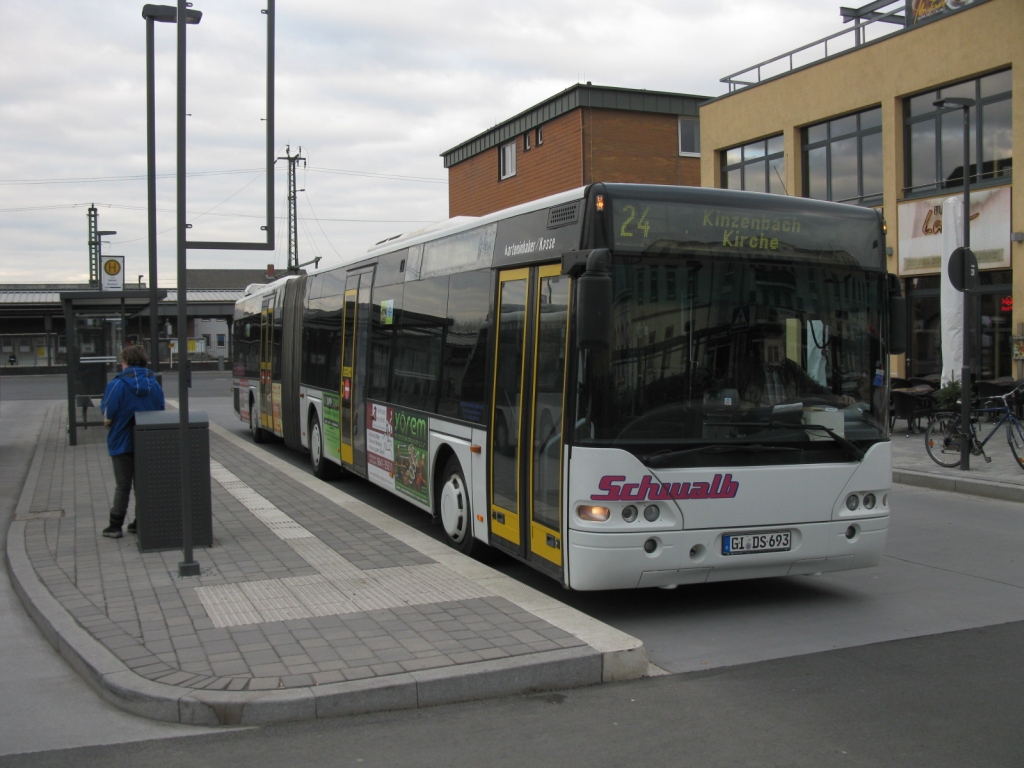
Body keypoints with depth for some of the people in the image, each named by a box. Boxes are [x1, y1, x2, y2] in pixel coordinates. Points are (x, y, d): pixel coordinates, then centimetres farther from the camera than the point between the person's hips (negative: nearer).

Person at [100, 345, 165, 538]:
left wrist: (108, 420, 6)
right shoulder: (154, 385, 1)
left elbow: (108, 416, -15)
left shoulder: (117, 385, -14)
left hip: (122, 442, -3)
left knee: (123, 486, 5)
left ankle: (115, 526, 9)